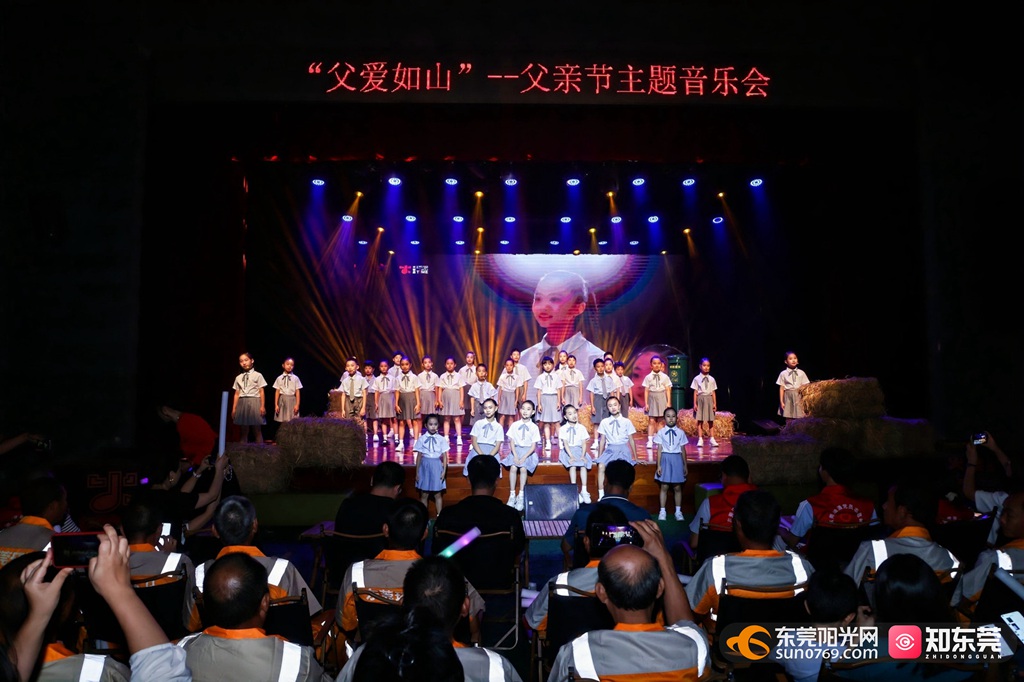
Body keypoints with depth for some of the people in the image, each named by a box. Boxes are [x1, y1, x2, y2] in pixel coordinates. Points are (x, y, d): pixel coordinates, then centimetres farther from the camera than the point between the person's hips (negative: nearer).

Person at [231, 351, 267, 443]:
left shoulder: (257, 375, 1)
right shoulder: (238, 378, 13)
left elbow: (262, 392, -2)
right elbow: (237, 394, 12)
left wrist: (262, 406, -8)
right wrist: (234, 409, 8)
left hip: (254, 403, -4)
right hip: (242, 404, 4)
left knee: (257, 430, 0)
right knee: (244, 431, 8)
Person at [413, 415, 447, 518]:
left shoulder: (441, 439, -3)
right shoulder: (422, 439, -3)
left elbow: (444, 456, -1)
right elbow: (419, 456, 2)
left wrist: (444, 470, -7)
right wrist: (417, 472, 3)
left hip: (437, 466, -1)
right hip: (425, 466, 1)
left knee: (437, 495, 8)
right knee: (424, 495, 9)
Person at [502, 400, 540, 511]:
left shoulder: (534, 427, -4)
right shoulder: (515, 425, 0)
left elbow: (533, 446, -5)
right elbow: (512, 442, -1)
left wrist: (524, 457, -17)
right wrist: (515, 456, -15)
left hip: (528, 452, -1)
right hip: (516, 450, 1)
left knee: (523, 469, -27)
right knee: (513, 468, -25)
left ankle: (521, 496, -17)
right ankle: (512, 495, -16)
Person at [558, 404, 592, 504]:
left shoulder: (582, 428, 7)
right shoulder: (563, 429, 0)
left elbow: (584, 443, 0)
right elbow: (565, 444, -9)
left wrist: (583, 455, -16)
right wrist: (571, 456, -23)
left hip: (579, 450, 2)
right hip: (568, 451, -2)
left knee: (583, 465, -27)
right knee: (573, 466, -30)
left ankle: (584, 490, -26)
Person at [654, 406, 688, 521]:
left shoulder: (680, 432, 2)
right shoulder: (661, 432, -2)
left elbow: (683, 450, 6)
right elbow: (659, 449, -2)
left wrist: (685, 465, 8)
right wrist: (658, 465, -5)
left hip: (677, 460, 1)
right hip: (665, 459, -1)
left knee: (677, 487, 6)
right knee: (664, 486, 3)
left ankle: (678, 511, 18)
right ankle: (662, 511, 12)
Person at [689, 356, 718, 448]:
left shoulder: (712, 379, 7)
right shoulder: (697, 379, 1)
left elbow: (713, 392, 6)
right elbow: (695, 392, 0)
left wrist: (715, 403, 2)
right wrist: (695, 403, -4)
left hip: (709, 399, 2)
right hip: (700, 399, -2)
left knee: (711, 420, 4)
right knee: (700, 420, 0)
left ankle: (712, 439, 10)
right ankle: (700, 439, 6)